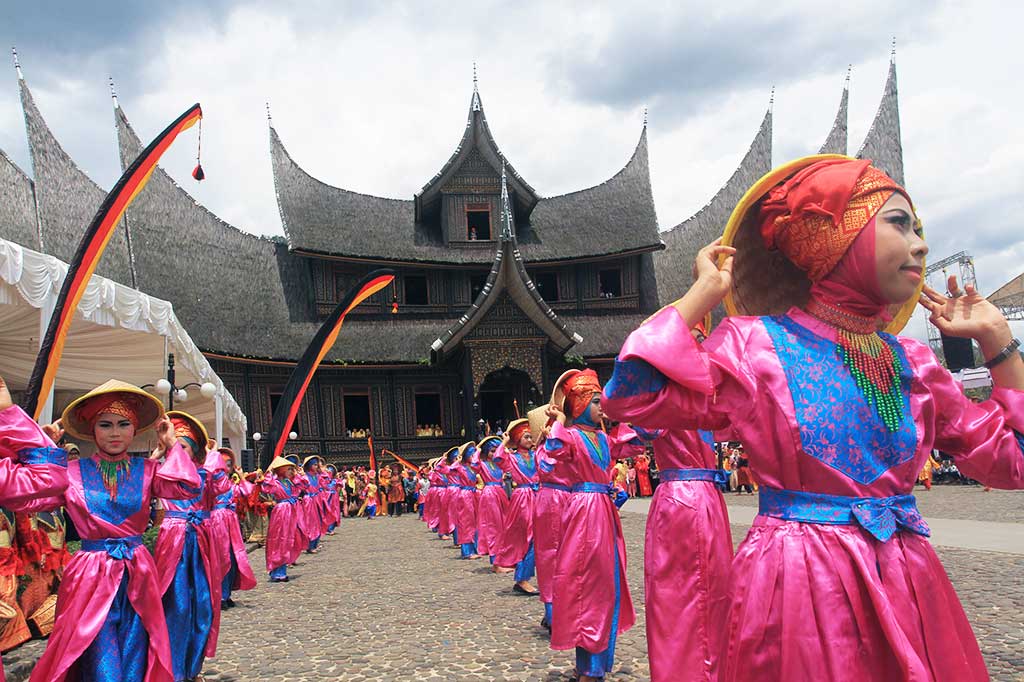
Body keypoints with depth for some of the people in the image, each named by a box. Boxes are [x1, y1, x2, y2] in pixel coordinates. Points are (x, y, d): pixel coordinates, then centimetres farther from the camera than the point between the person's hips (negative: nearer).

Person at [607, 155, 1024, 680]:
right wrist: (705, 292, -13)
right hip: (797, 581, -5)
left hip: (908, 584, 6)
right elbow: (640, 395, -21)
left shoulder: (913, 362, 8)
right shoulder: (755, 344, -7)